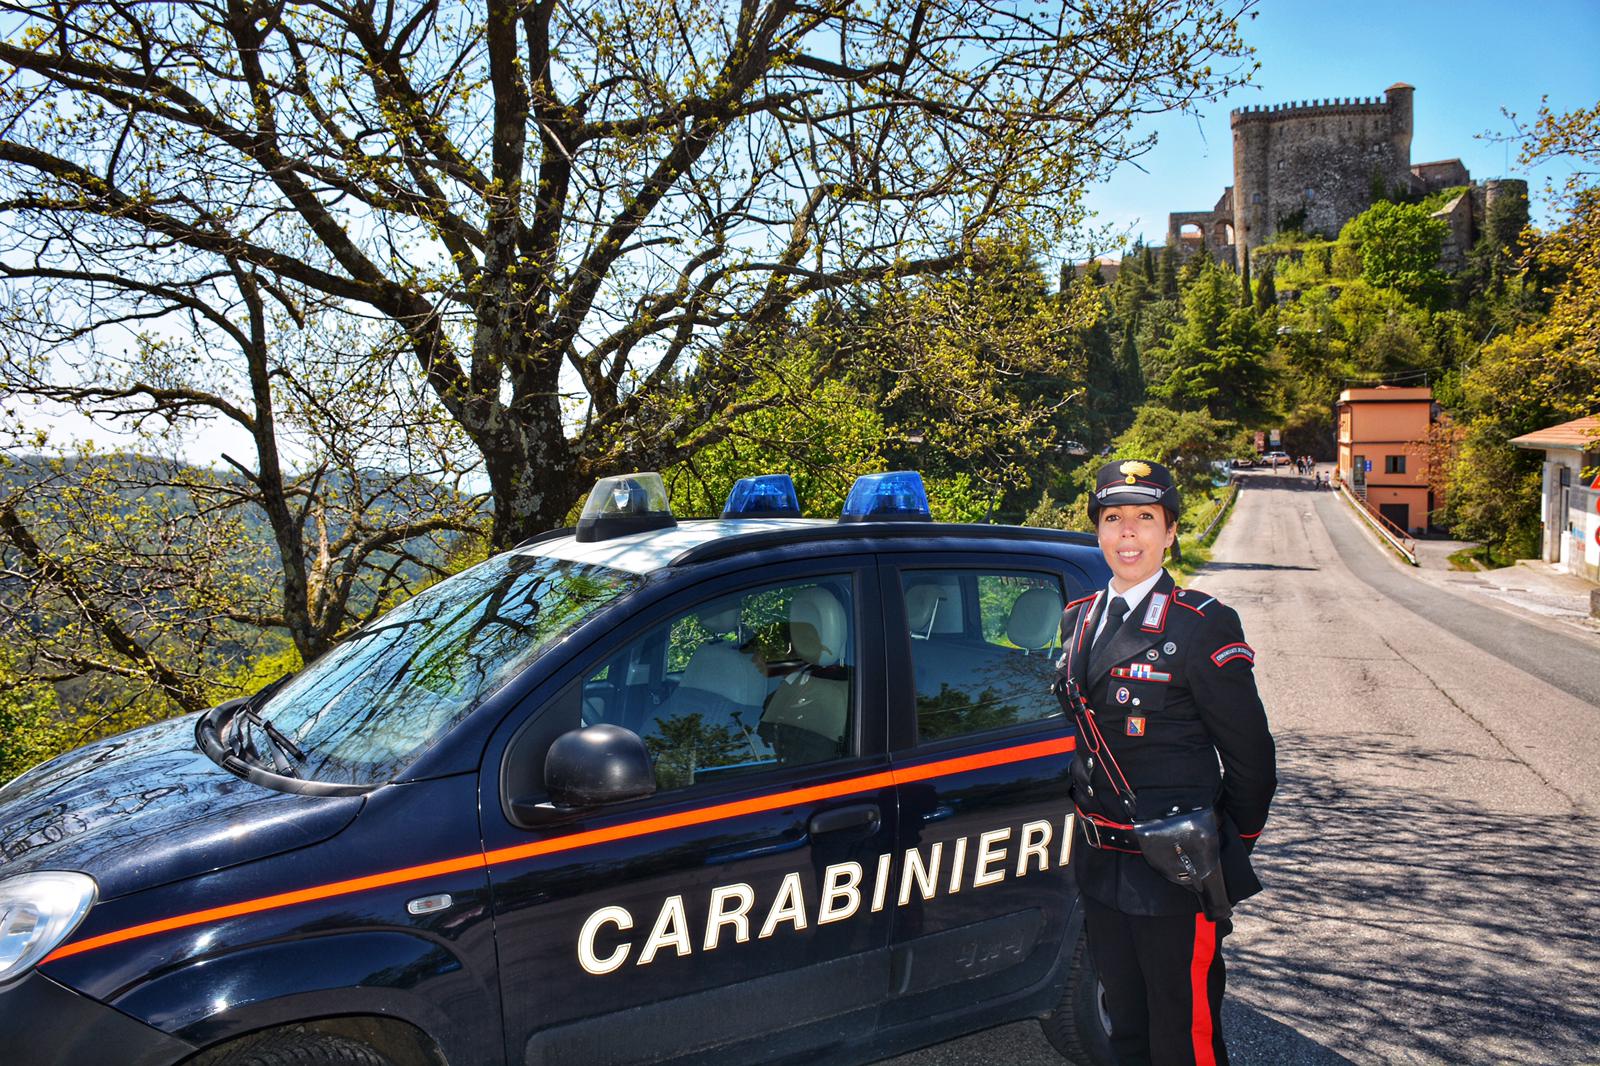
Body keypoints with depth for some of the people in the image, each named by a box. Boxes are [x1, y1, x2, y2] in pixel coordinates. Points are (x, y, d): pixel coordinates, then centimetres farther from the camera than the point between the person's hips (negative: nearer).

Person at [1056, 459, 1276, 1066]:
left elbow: (1250, 756, -7)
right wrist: (1092, 841, 15)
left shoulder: (1203, 627, -13)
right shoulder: (1078, 619, 6)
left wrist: (1233, 852, 1)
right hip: (1101, 867, 6)